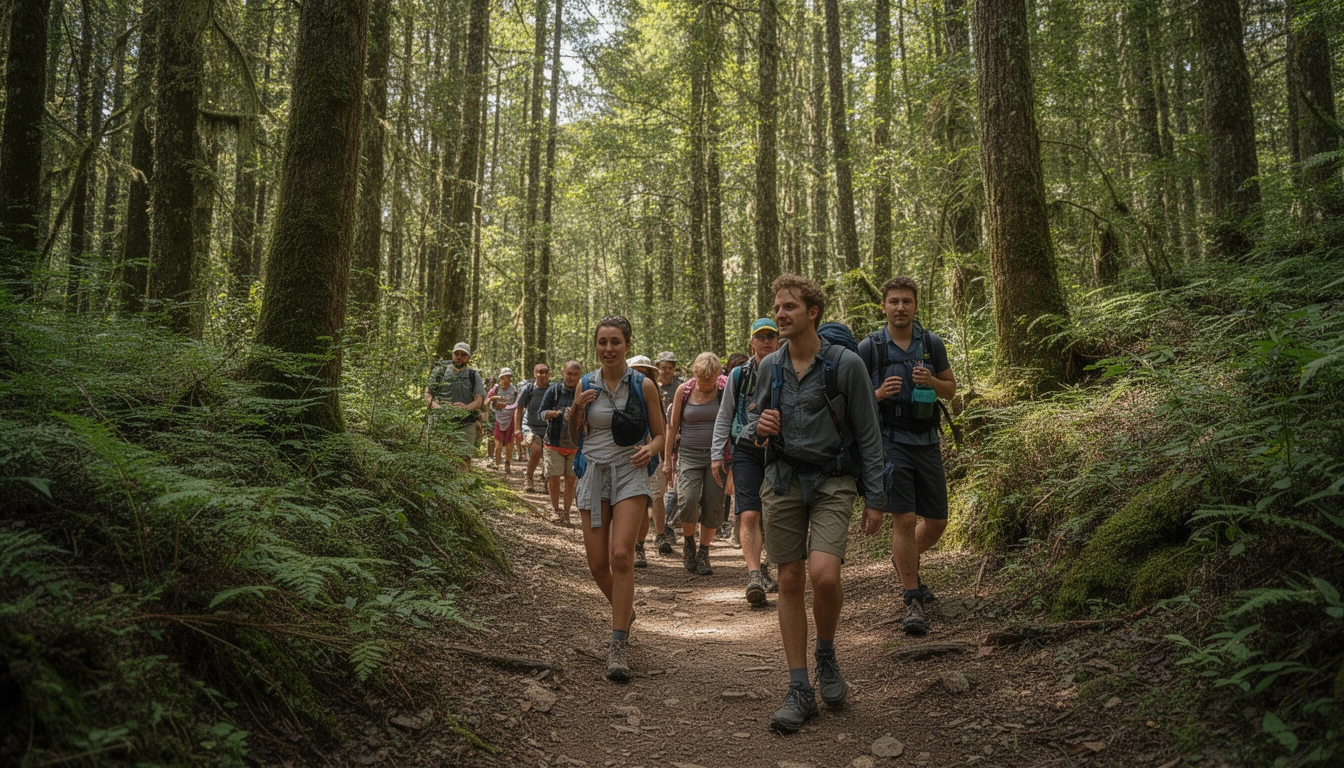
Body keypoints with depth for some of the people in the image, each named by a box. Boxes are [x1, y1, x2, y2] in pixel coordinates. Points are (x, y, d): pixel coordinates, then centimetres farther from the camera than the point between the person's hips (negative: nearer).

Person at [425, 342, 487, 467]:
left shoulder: (474, 375, 12)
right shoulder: (440, 371, 12)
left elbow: (479, 400, 4)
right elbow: (427, 393, 9)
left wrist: (467, 407, -17)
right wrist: (435, 406, -11)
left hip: (466, 424, 0)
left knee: (465, 457, -7)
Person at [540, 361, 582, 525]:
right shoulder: (554, 390, -1)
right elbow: (542, 412, -1)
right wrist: (552, 413, -23)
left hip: (576, 444, 1)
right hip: (554, 442, -1)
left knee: (571, 480, 3)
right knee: (554, 478, -1)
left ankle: (566, 512, 19)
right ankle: (555, 509, 21)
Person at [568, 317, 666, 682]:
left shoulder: (643, 385, -1)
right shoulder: (585, 384, 6)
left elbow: (660, 435, 6)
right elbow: (575, 436, 14)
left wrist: (649, 449, -17)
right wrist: (576, 409, -5)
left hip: (630, 473, -3)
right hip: (593, 473, 3)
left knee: (621, 555, -19)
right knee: (597, 563, 4)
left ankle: (618, 647, -11)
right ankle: (624, 612, 35)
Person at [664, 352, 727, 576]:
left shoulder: (724, 390, -1)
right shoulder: (684, 391, 2)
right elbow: (673, 425, 7)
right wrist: (667, 458, 6)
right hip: (689, 454, 0)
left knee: (713, 505, -1)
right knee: (687, 500, -18)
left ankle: (703, 553, 17)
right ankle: (688, 541, 10)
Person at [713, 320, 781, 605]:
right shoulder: (739, 374, 6)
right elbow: (724, 417, 10)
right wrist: (717, 454, 4)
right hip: (746, 450, -1)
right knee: (749, 515, -14)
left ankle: (763, 568, 27)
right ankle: (754, 575, -18)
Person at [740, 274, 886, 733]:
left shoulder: (846, 364, -6)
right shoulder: (770, 366, 6)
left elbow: (868, 434, -3)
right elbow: (753, 419, 18)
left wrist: (875, 497, -5)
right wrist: (757, 428, -7)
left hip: (832, 482, -4)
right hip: (782, 482, 4)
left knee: (824, 574, -21)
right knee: (790, 581, 4)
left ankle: (826, 653, 10)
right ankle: (799, 690, 14)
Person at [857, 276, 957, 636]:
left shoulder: (932, 344, 5)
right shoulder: (869, 347, -4)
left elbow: (950, 389, 14)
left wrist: (931, 381, -8)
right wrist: (879, 394, -19)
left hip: (927, 441, 4)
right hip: (890, 442, -4)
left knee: (936, 522, 11)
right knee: (904, 519, -10)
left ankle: (905, 561, 42)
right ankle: (913, 603, 0)